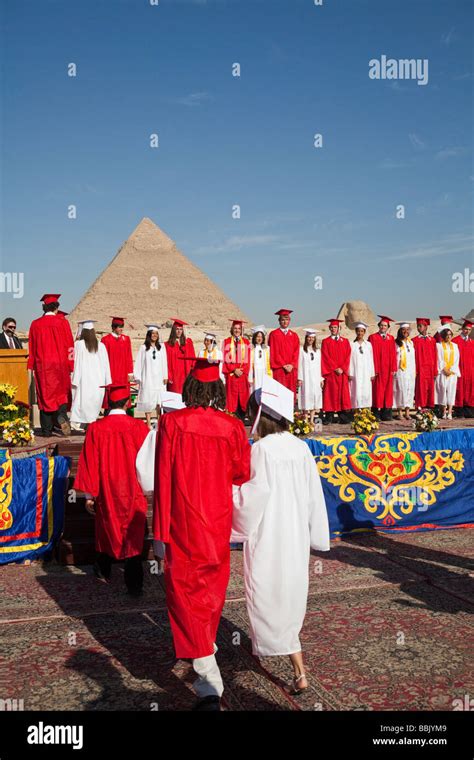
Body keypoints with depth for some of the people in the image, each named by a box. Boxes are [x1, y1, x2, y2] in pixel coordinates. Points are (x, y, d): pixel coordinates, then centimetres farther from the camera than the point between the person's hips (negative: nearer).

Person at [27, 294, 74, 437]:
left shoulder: (35, 324, 1)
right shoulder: (62, 322, -4)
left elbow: (32, 347, 6)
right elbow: (69, 345, -4)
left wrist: (31, 366, 13)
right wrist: (70, 365, 2)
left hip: (42, 366, 1)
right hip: (60, 365, -1)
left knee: (44, 394, 5)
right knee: (61, 393, 11)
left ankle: (46, 430, 5)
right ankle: (62, 416, -17)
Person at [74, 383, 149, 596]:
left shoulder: (96, 428, -12)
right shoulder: (139, 427, -13)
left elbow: (89, 464, -7)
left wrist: (88, 495, 1)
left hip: (106, 492, 1)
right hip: (134, 493, -1)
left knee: (106, 529, 22)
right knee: (133, 536, 7)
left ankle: (104, 571, 40)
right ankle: (134, 585, 6)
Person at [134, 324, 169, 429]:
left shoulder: (161, 347, 9)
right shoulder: (143, 348, 2)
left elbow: (164, 363, 9)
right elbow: (138, 363, 2)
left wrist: (165, 376, 3)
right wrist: (138, 377, -3)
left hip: (159, 378, 2)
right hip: (147, 378, -2)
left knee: (159, 400, 0)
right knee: (148, 400, -1)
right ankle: (148, 422, 3)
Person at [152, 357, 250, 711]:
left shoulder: (172, 422, -13)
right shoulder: (233, 426, -8)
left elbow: (162, 478, -12)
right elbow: (242, 475, 0)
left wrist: (161, 531, -7)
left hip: (183, 523, -3)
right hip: (219, 522, 3)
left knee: (185, 592, 4)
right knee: (212, 588, 24)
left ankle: (209, 685, -4)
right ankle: (207, 646, 46)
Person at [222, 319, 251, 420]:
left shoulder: (246, 342, 10)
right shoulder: (226, 342, 6)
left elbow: (248, 359, 6)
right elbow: (225, 359, 1)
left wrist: (243, 371, -9)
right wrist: (234, 370, -10)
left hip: (243, 374, 1)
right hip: (231, 374, -1)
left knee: (243, 396, 0)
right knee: (232, 397, -3)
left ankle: (242, 418, 5)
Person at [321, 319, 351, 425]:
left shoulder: (345, 341, 13)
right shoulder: (325, 341, 6)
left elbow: (347, 356, 5)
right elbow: (326, 357, -2)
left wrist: (342, 368, -9)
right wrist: (335, 368, -11)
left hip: (343, 372, 2)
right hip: (330, 372, -2)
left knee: (343, 393, 0)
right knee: (330, 394, -4)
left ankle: (343, 416, 3)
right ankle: (329, 417, -3)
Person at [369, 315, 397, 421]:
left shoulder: (391, 338, 13)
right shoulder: (373, 337, 1)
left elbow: (393, 354, 11)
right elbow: (372, 354, -5)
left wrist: (393, 368, 2)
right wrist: (374, 369, -12)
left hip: (388, 369, 4)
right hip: (377, 369, -4)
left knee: (388, 390, 3)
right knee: (377, 390, -5)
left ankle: (386, 414, 7)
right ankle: (376, 414, -2)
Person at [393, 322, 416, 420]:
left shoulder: (411, 342, 15)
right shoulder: (396, 343, 0)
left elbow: (413, 357, 17)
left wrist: (414, 370, 11)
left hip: (410, 371, 5)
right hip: (400, 371, -5)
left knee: (410, 390, 1)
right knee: (401, 390, -6)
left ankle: (407, 412, 5)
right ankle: (399, 412, -2)